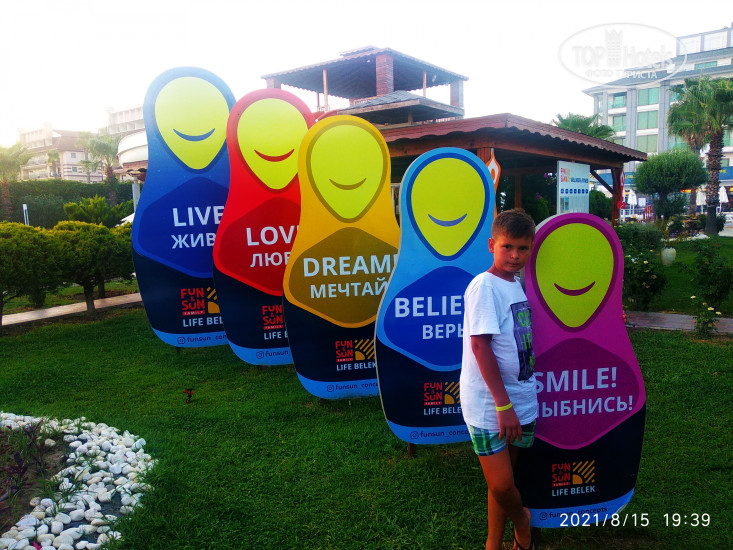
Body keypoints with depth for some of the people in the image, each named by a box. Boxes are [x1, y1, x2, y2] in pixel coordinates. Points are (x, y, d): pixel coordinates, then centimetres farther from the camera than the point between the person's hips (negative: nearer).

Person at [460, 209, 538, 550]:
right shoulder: (485, 285, -15)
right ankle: (522, 522, 28)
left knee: (503, 482, 17)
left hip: (519, 399, 7)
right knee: (501, 486, -4)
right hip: (489, 403, -7)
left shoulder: (517, 284, 7)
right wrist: (503, 404, -19)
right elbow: (480, 345, -19)